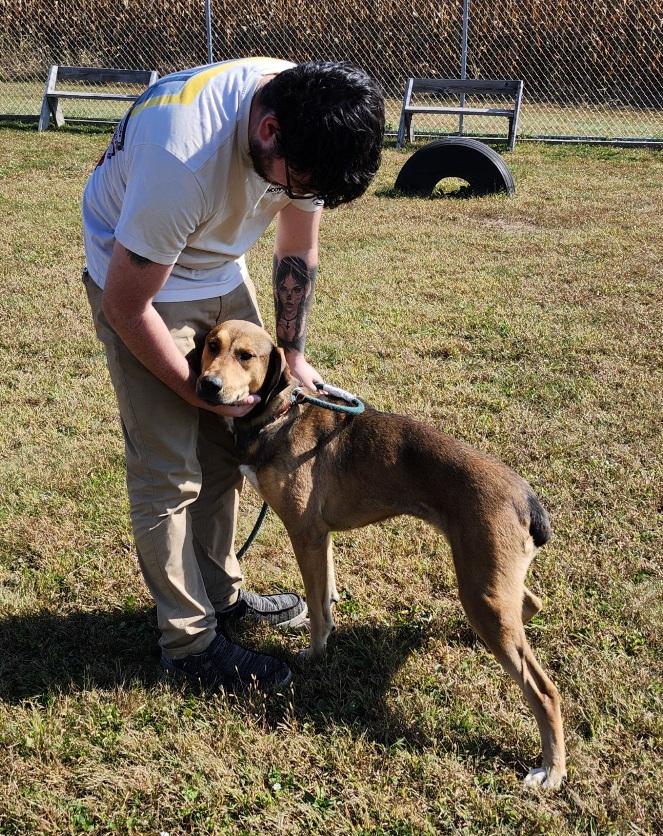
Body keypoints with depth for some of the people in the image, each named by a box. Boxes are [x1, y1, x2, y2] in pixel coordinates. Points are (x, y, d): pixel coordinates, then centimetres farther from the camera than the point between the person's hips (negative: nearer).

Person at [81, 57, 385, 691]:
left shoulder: (308, 122, -18)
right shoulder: (183, 157, -39)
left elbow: (298, 250, 0)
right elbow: (126, 305, -27)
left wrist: (291, 353, 1)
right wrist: (198, 391, -17)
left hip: (222, 270, 7)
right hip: (139, 281, -6)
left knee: (226, 445, 11)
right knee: (169, 471, -5)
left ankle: (220, 593, 29)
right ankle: (189, 643, 9)